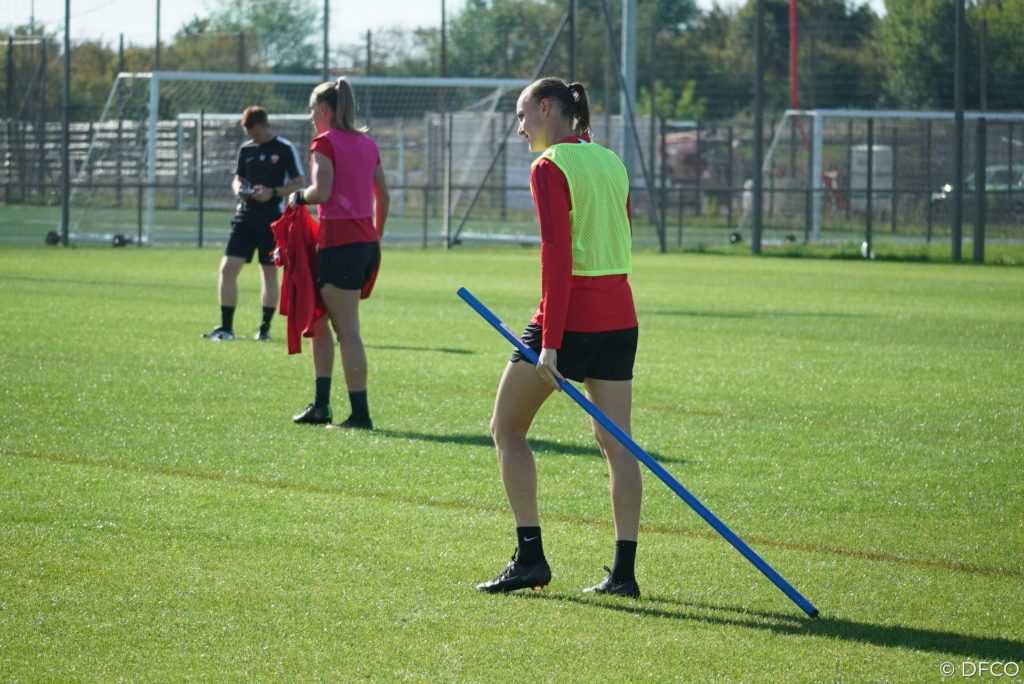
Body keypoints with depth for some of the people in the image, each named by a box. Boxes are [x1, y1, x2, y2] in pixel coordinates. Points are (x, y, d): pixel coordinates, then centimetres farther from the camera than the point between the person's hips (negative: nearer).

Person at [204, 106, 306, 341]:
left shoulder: (285, 149, -5)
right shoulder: (246, 149, 10)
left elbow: (299, 183, -4)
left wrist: (273, 192, -18)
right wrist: (239, 188, -5)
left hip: (272, 218, -4)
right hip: (245, 215, 4)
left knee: (269, 272, 4)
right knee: (228, 268, -6)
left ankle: (265, 327, 13)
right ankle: (226, 327, -2)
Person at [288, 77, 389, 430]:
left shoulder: (325, 142, -7)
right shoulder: (367, 143, 15)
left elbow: (322, 191, -18)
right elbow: (383, 195, 17)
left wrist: (299, 196, 1)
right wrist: (376, 236, 25)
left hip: (339, 242, -8)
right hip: (367, 241, 8)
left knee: (347, 330, -6)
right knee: (320, 320, 17)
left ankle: (360, 413, -7)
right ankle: (321, 405, 16)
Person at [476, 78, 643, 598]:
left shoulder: (550, 168, -9)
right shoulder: (612, 163, 14)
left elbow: (557, 253, -17)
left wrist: (550, 340, -19)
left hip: (571, 315, -7)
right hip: (619, 316, 7)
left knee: (507, 428, 6)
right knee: (616, 442, 7)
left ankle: (530, 556, 1)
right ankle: (624, 570, 4)